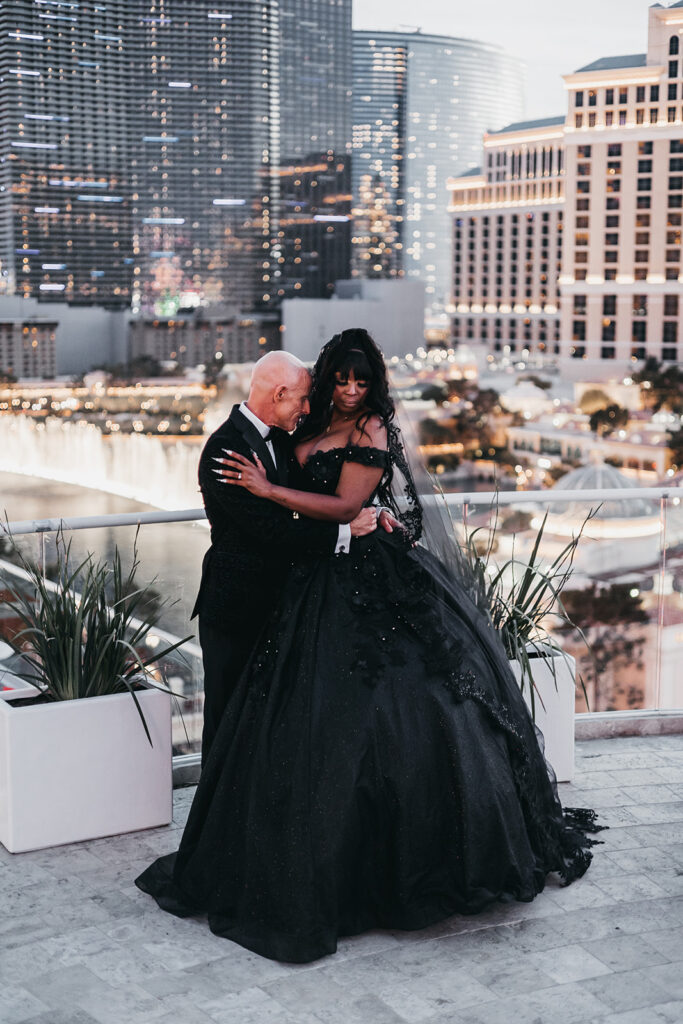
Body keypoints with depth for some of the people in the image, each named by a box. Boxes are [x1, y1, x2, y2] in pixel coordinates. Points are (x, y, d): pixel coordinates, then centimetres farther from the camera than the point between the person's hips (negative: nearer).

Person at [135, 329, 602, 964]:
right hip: (325, 586, 6)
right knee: (320, 711, 4)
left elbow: (343, 507, -15)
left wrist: (267, 489, -14)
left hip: (380, 584, -6)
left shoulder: (373, 432, -8)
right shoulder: (308, 434, 13)